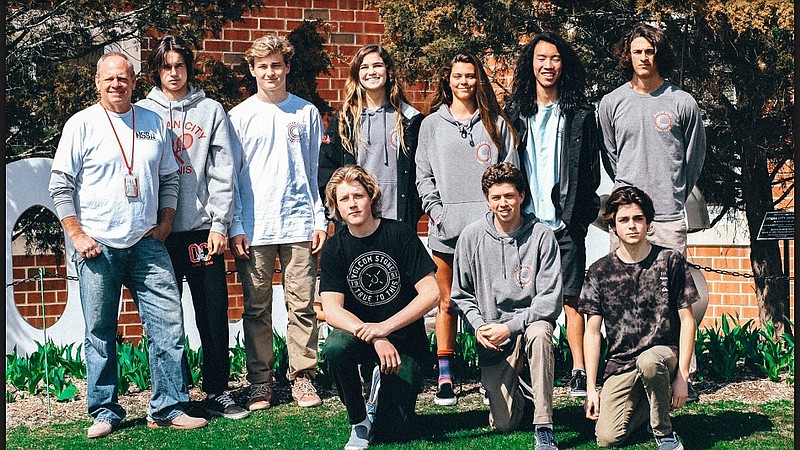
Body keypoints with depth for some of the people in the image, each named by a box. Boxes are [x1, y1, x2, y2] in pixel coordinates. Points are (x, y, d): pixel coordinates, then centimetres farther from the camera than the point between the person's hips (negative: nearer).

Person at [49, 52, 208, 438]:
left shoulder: (153, 123, 12)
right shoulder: (82, 124, 1)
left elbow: (169, 178, 19)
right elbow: (60, 185, 0)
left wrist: (164, 224, 7)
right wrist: (77, 235, -7)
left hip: (146, 244, 3)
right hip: (97, 247, -3)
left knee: (169, 323, -3)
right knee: (100, 333, 3)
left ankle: (169, 408, 5)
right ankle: (104, 412, 13)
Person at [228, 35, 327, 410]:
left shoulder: (307, 113, 9)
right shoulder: (240, 117, 6)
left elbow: (315, 171, 11)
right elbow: (231, 176, 6)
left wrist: (320, 220, 4)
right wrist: (236, 227, -2)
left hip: (299, 224, 0)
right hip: (254, 228, 0)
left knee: (302, 305, 1)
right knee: (257, 309, 3)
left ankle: (303, 376, 10)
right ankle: (260, 382, 11)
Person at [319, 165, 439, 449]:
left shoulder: (400, 235, -9)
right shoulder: (334, 249, -3)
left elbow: (431, 293, -12)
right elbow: (331, 310, -11)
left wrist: (384, 327, -22)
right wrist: (375, 339, -28)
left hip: (404, 339, -2)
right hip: (359, 335, 2)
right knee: (335, 348, -35)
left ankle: (386, 385, 24)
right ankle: (359, 422, -10)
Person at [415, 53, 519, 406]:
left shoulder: (496, 123, 11)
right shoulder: (432, 124, 12)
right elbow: (423, 175, 8)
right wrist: (436, 211, -5)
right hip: (446, 229, 1)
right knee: (447, 303, 3)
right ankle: (445, 376, 7)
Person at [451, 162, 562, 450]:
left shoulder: (541, 235, -7)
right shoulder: (472, 237, 0)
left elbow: (550, 298, -10)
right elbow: (461, 294, 8)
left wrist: (510, 327, -19)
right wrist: (479, 326, -9)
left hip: (530, 320, -1)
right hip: (492, 336, 1)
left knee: (539, 333, -40)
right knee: (503, 425, -7)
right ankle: (513, 390, 32)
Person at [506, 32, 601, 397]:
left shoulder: (581, 114, 5)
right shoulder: (516, 113, 10)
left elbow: (591, 169, 4)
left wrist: (581, 214, -3)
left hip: (565, 222, -2)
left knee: (571, 298, -2)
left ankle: (579, 373, 0)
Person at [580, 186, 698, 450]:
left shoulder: (670, 261, 0)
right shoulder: (600, 271, 4)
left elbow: (687, 320, 0)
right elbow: (592, 332, 5)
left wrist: (682, 376, -8)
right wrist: (591, 388, -1)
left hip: (664, 352, -2)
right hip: (620, 364, 2)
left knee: (648, 361, -39)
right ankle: (642, 404, 17)